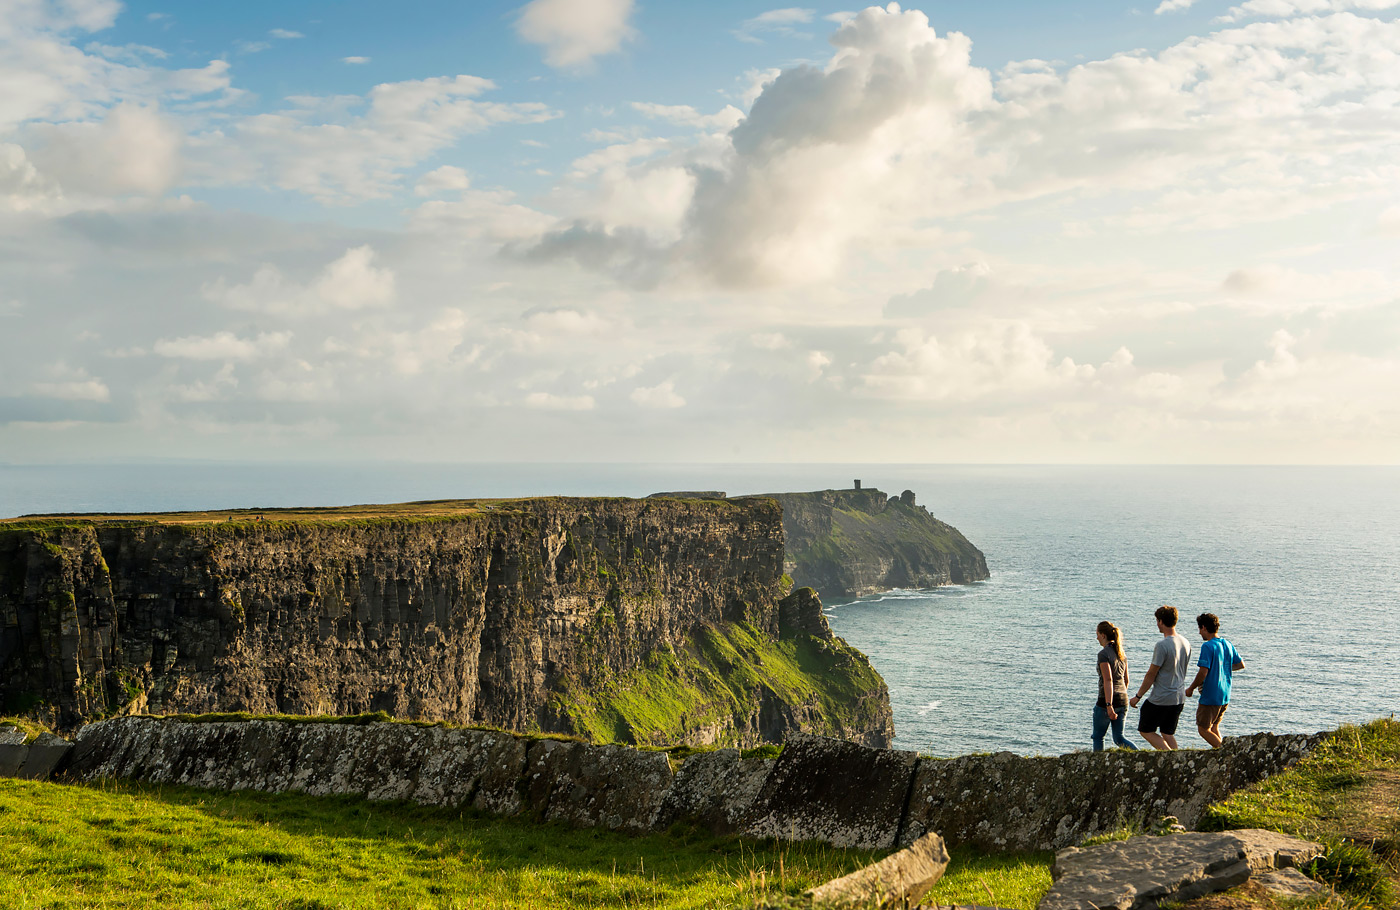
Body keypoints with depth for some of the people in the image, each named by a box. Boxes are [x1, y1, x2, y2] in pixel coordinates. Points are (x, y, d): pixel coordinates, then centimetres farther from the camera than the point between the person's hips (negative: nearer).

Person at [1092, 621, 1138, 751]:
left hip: (1108, 699, -7)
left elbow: (1108, 680, -21)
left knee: (1098, 737, 10)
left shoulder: (1104, 654, -13)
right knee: (1119, 738, 9)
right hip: (1123, 699, 7)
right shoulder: (1121, 653, 11)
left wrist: (1109, 705, -25)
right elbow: (1126, 680, 17)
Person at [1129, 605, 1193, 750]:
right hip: (1179, 698, 7)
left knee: (1146, 730, 8)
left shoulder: (1162, 645, -20)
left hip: (1160, 699, -7)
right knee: (1168, 734, 17)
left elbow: (1151, 675, -15)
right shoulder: (1185, 643, 4)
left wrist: (1138, 696, -5)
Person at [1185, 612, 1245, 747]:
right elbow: (1241, 665, 16)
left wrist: (1191, 689, -9)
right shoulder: (1227, 645, 6)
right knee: (1214, 727, 19)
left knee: (1203, 729, 3)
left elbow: (1203, 673, -23)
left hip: (1210, 697, -8)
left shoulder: (1208, 647, -18)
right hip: (1225, 696, 8)